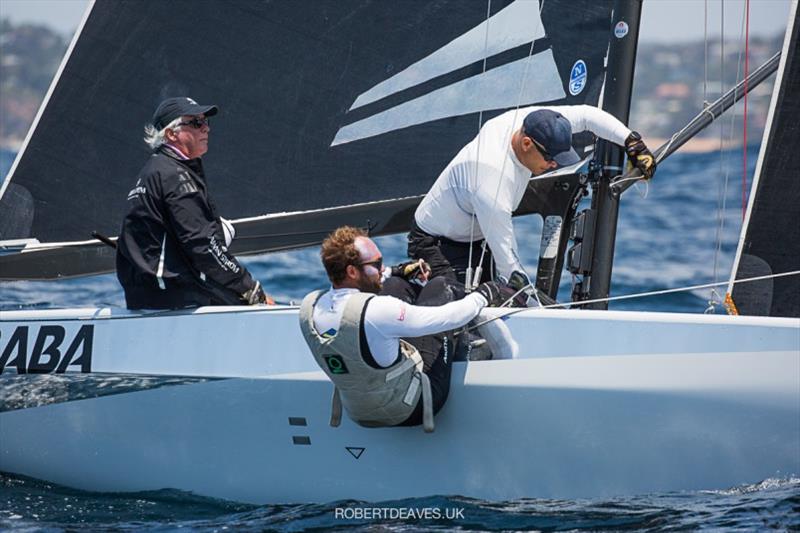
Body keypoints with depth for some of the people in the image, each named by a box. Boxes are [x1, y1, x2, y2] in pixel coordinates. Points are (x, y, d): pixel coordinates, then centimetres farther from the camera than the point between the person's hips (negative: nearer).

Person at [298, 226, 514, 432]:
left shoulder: (308, 306, -13)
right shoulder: (375, 310, -34)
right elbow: (447, 318, -21)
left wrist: (395, 273, 18)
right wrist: (482, 297, -2)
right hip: (409, 410, -6)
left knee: (397, 284, 17)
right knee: (439, 286, 4)